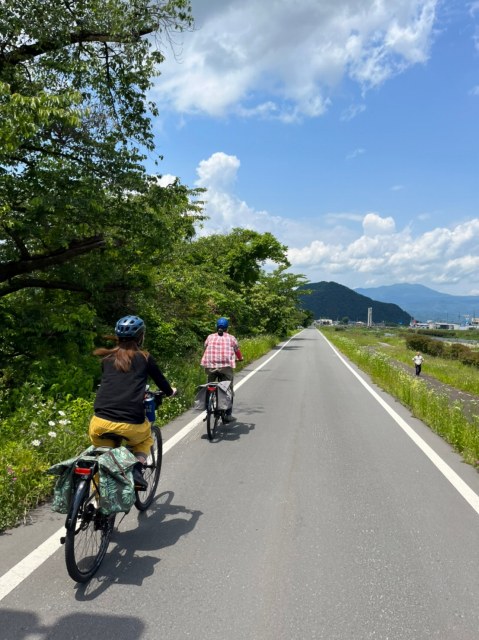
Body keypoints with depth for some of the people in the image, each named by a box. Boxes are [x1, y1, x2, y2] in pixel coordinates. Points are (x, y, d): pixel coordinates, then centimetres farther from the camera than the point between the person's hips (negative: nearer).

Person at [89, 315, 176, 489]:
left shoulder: (107, 358, 14)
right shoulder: (144, 357, 6)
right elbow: (160, 381, 18)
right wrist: (171, 391, 41)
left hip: (100, 422, 2)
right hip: (130, 424, -2)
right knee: (146, 439, 30)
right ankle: (137, 469, 8)